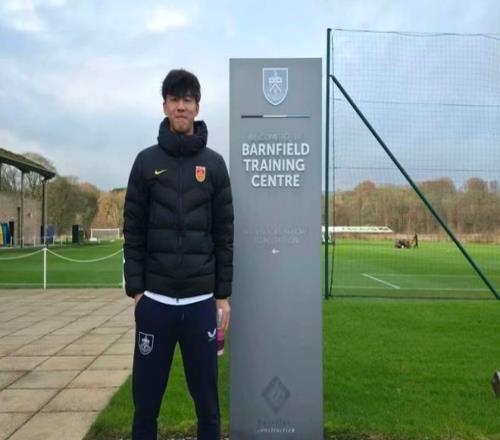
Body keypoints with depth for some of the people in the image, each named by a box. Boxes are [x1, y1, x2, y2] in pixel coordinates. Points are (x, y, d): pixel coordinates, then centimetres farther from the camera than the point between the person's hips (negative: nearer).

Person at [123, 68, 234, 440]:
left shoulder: (214, 164, 4)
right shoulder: (147, 162, 4)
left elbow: (225, 235, 4)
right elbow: (133, 232, 4)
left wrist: (223, 294, 1)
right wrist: (135, 288, -2)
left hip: (201, 301, 0)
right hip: (155, 301, 0)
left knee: (207, 399, 9)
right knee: (147, 399, 9)